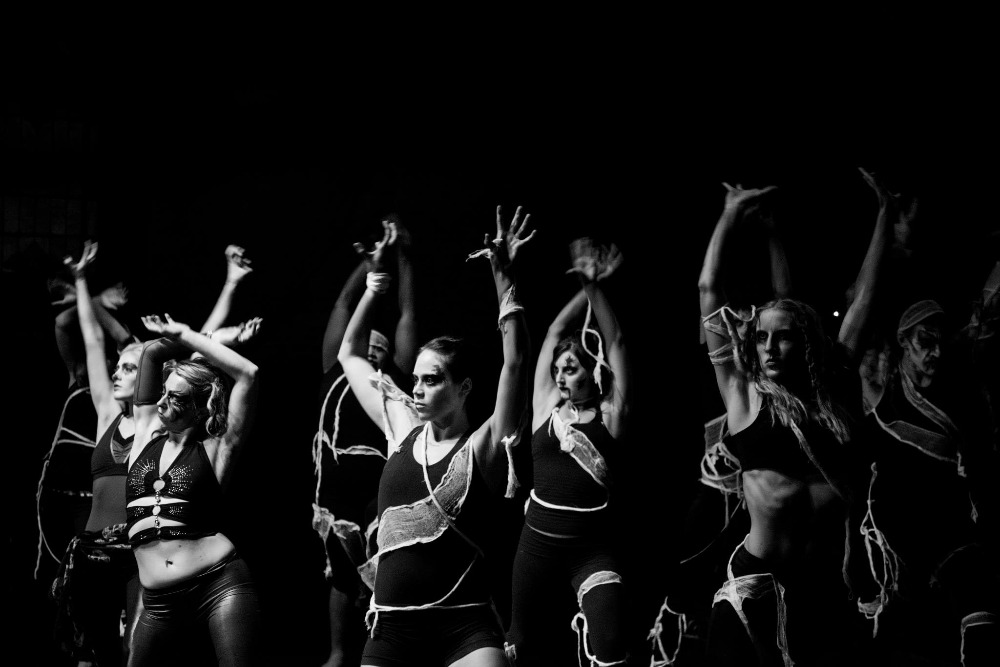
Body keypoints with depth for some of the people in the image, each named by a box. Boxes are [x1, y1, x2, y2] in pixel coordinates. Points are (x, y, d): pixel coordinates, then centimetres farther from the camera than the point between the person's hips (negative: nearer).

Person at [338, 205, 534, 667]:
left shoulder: (483, 447, 0)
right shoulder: (404, 432, 12)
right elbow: (350, 354, 19)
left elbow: (515, 364, -13)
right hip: (389, 626, 4)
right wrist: (377, 280, 13)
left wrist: (504, 280, -18)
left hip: (465, 627, -4)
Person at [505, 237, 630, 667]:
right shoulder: (546, 406, 7)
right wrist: (585, 288, 3)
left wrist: (596, 288, -6)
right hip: (538, 543, 4)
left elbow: (616, 344, -4)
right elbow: (554, 334, 6)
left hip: (593, 549, -4)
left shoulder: (610, 415, 0)